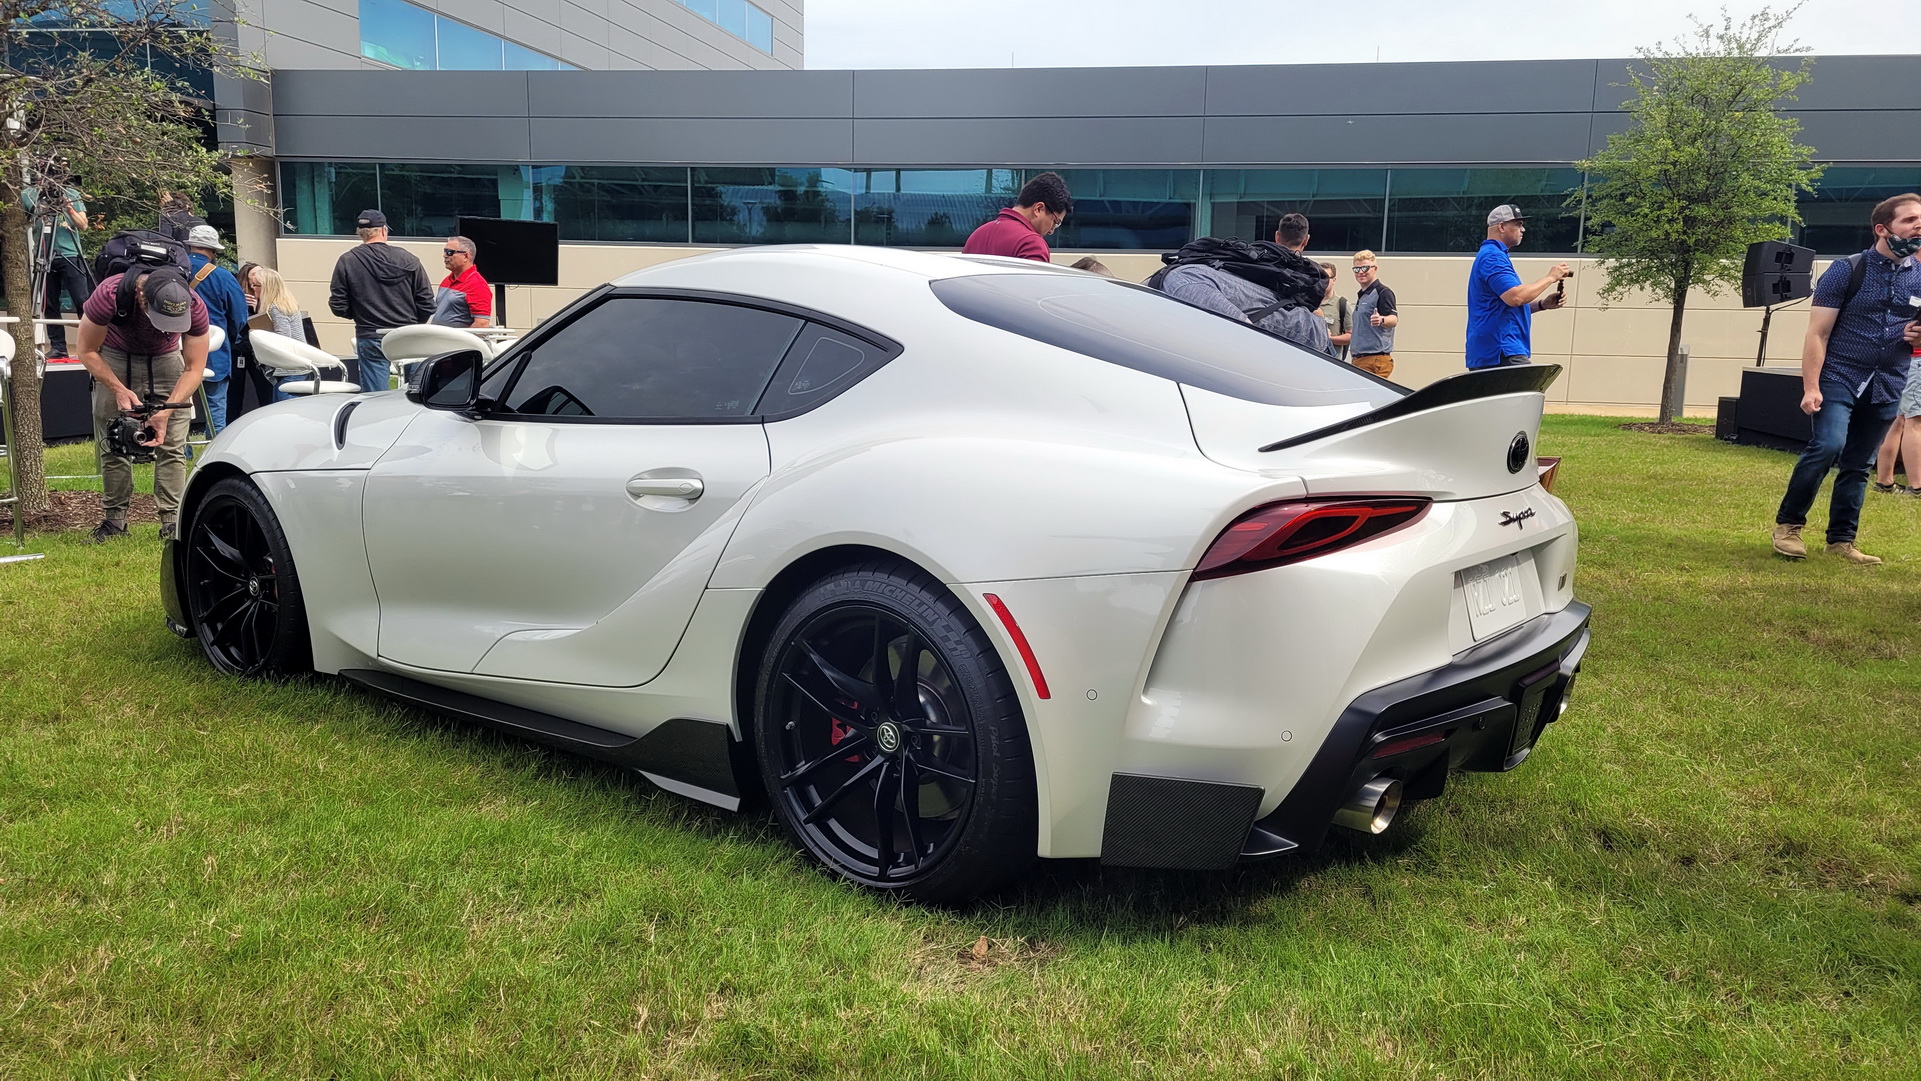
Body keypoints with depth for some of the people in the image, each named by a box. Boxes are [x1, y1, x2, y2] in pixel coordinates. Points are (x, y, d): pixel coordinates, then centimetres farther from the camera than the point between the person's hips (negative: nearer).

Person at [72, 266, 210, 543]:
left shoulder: (194, 308, -30)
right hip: (115, 359, 0)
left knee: (172, 445, -9)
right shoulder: (109, 295, -32)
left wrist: (166, 412, -29)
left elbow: (194, 369, -19)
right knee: (113, 445, -3)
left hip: (166, 360, 1)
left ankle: (172, 520, -6)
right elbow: (87, 352, -16)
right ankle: (114, 518, 7)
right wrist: (119, 390, -27)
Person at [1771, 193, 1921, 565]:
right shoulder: (1847, 270, -4)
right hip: (1840, 378, -5)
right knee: (1828, 445, -22)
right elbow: (1817, 334, -8)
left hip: (1887, 387, 5)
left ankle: (1841, 540, 17)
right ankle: (1787, 524, -8)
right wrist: (1810, 388, -17)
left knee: (1858, 465, 8)